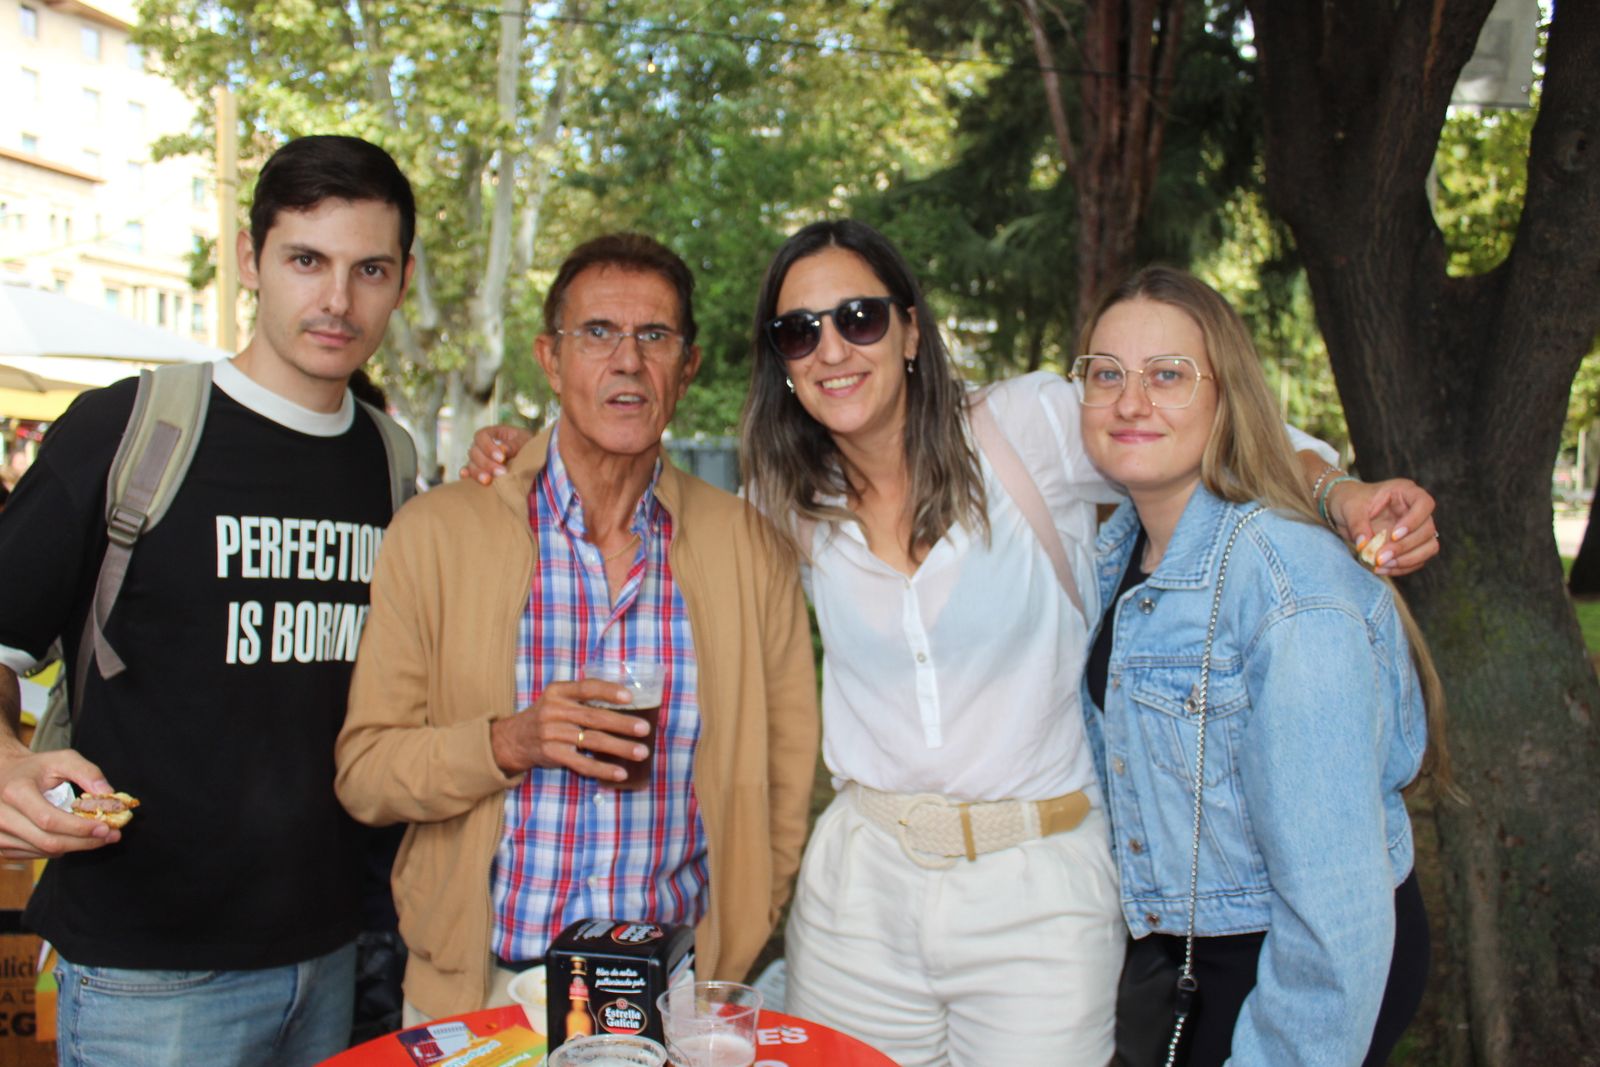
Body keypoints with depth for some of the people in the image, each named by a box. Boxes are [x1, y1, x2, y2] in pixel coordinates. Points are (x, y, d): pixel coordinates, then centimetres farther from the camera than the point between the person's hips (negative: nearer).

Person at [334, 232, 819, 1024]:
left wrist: (735, 949, 3)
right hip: (484, 990, -1)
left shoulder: (747, 543, 0)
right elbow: (364, 772, -4)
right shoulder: (435, 532, -5)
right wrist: (506, 744, -20)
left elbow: (790, 766, 7)